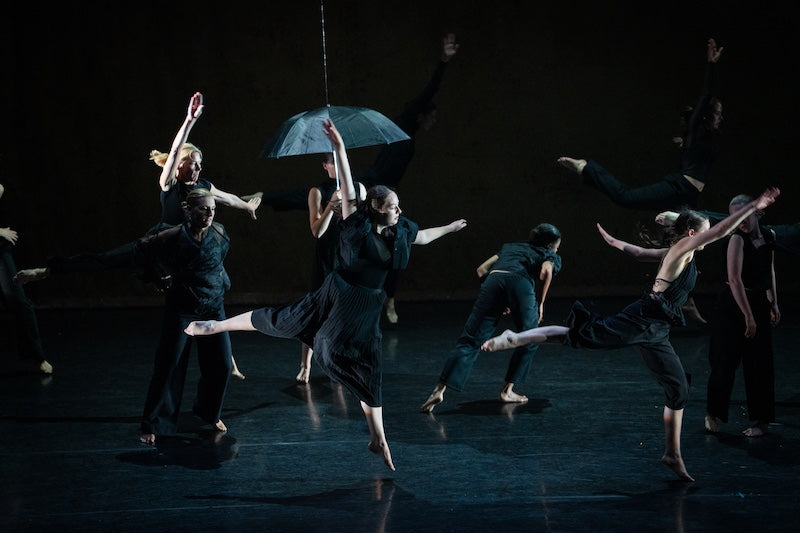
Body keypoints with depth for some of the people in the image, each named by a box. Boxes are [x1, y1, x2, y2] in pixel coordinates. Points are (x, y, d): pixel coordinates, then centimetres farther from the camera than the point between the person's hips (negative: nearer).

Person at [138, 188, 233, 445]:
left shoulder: (219, 234, -5)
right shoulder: (172, 238, -18)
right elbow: (141, 250, 0)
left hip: (214, 309, 4)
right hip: (181, 311, -4)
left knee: (221, 365, 3)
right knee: (168, 367, -4)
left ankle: (210, 414, 26)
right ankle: (151, 425, 4)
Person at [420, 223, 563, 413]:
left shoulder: (510, 247, 41)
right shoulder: (551, 256, 27)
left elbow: (482, 270, 30)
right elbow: (545, 272, 2)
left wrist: (498, 303, 33)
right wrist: (540, 304, 11)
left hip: (493, 280, 3)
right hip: (520, 282, -3)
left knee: (470, 340, -2)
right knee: (528, 341, 20)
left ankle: (439, 390, -13)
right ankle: (507, 391, 17)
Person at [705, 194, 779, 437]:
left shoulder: (769, 236, 3)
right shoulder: (737, 239, -17)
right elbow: (735, 280, -24)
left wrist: (774, 303, 15)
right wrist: (748, 316, -25)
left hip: (759, 303, 5)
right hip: (732, 306, -5)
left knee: (760, 363, 5)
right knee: (725, 360, 1)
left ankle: (761, 420, 14)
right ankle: (713, 413, 19)